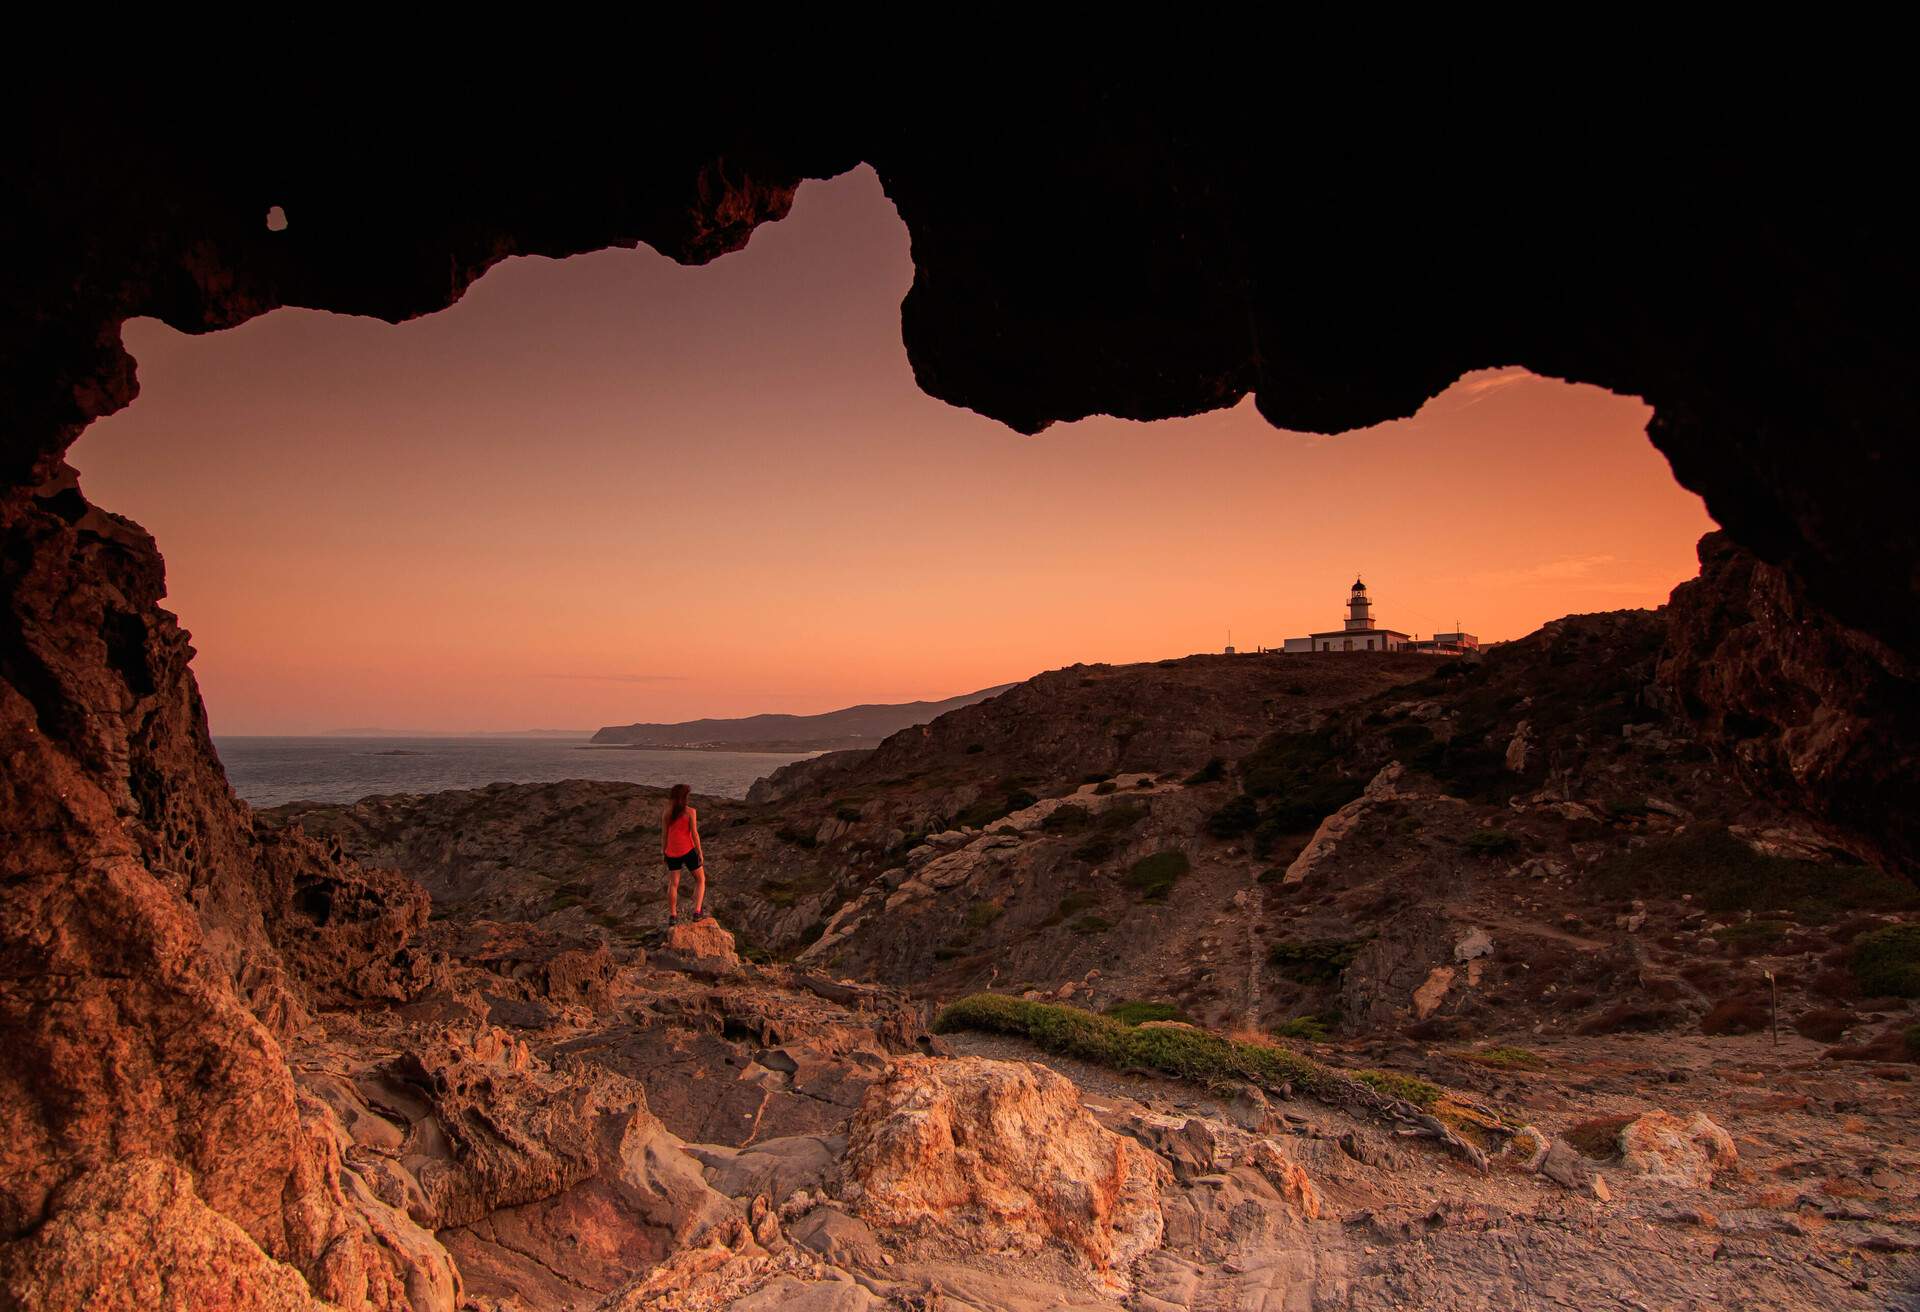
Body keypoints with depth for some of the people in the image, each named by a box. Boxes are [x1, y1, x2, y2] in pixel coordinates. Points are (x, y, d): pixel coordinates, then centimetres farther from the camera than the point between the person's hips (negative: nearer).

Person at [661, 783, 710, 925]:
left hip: (672, 852, 4)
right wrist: (700, 853, -4)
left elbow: (664, 834, 4)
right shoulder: (690, 812, -10)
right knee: (701, 879, 11)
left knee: (673, 883, 14)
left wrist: (663, 852, 16)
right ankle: (698, 912, 0)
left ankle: (672, 916, 15)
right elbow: (694, 834, -11)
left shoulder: (666, 813, 1)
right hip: (687, 850, -4)